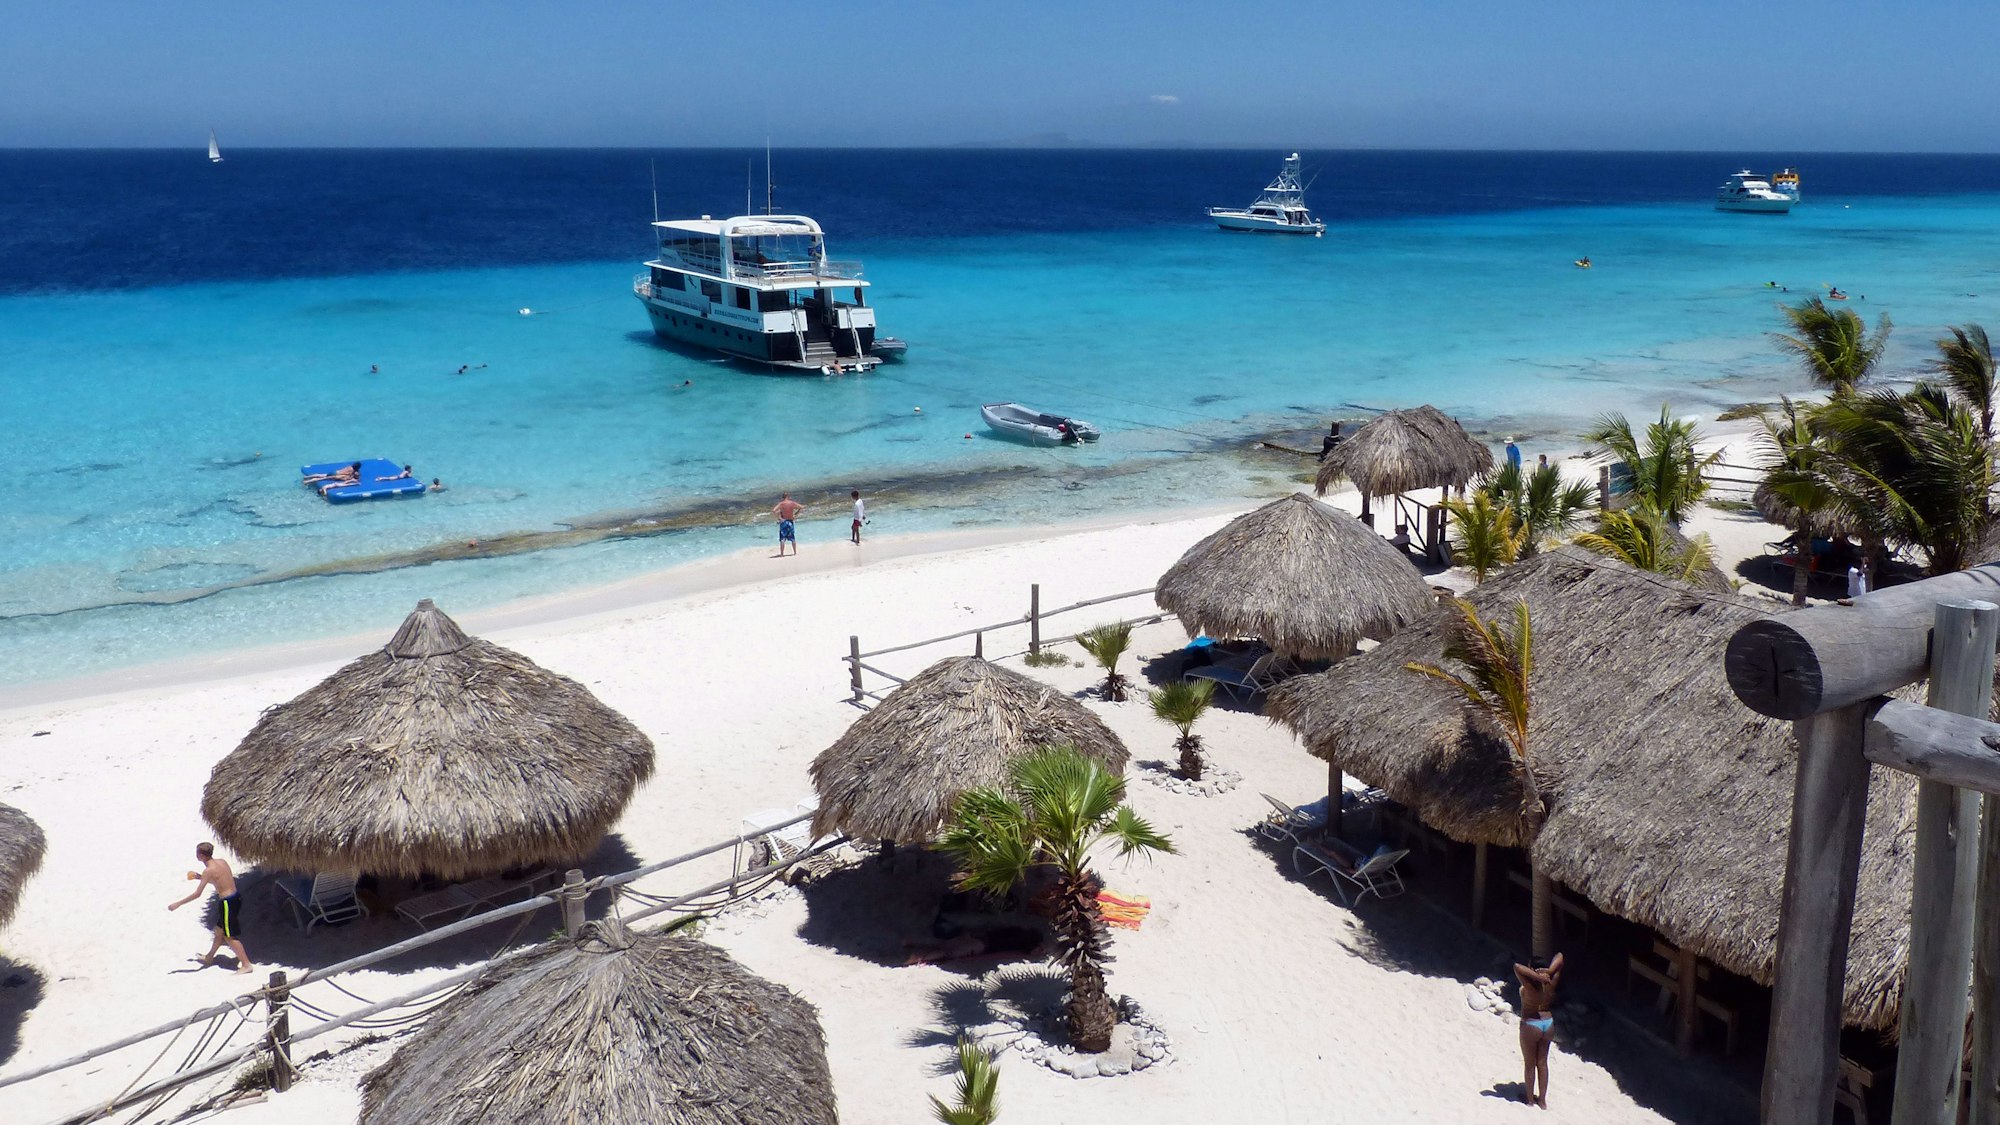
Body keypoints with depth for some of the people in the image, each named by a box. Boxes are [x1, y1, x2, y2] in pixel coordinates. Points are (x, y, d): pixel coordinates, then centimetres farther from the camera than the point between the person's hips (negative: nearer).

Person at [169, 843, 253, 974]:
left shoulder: (208, 870, -17)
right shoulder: (221, 862, 7)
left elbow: (197, 894, -17)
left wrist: (177, 904, -10)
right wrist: (200, 877, 20)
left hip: (227, 903, -9)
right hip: (235, 898, 9)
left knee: (230, 936, 0)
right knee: (219, 930, 26)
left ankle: (246, 964, 0)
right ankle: (209, 958, 44)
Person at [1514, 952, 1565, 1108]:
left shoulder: (1530, 986, -27)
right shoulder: (1551, 984, -12)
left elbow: (1517, 967, -40)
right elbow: (1559, 957, -8)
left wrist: (1537, 977, -36)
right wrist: (1549, 971, -25)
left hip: (1531, 1025, -5)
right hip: (1548, 1024, 5)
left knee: (1529, 1064, 14)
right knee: (1542, 1063, 19)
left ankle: (1530, 1099, 27)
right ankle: (1543, 1100, 29)